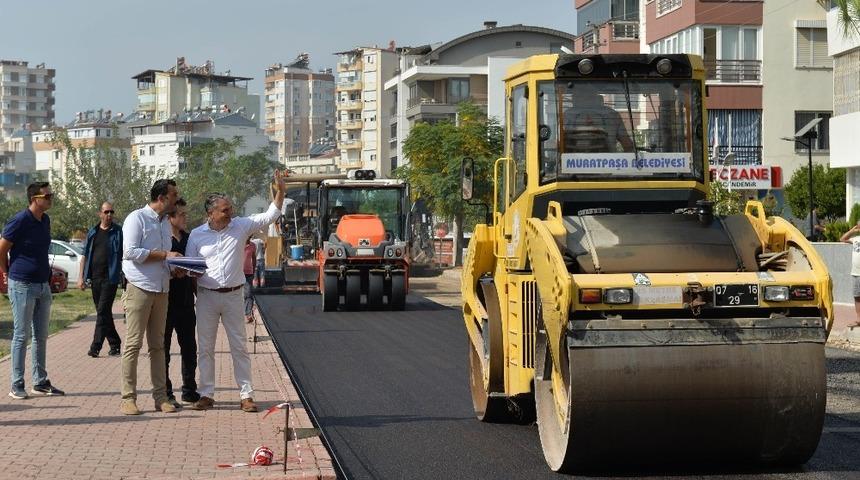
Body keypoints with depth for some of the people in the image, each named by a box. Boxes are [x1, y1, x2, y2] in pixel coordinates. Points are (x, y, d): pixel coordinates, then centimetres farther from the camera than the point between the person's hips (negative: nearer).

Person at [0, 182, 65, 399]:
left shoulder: (45, 220, 9)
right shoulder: (19, 221, -15)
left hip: (43, 284, 7)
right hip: (22, 285, -7)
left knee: (41, 336, 11)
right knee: (21, 335, -3)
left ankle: (40, 382, 18)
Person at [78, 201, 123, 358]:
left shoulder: (118, 232, 0)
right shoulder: (92, 232, 12)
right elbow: (85, 255, 14)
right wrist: (81, 276, 7)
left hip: (110, 278, -5)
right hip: (95, 277, 5)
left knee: (103, 312, -11)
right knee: (103, 313, 10)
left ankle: (96, 347, -13)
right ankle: (114, 345, 19)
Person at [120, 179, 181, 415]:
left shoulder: (165, 222, 19)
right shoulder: (136, 218, -6)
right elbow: (131, 252, -16)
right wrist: (165, 255, -15)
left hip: (161, 289, 8)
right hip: (140, 288, -8)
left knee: (158, 345, 9)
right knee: (133, 344, -6)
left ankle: (161, 396, 11)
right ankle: (128, 398, -4)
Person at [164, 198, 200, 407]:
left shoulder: (188, 238, 13)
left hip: (185, 302, 7)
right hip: (166, 301, -7)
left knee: (189, 347, 12)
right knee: (163, 348, 1)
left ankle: (189, 390, 23)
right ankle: (165, 393, 6)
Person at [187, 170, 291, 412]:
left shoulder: (241, 226, 1)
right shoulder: (197, 235, 2)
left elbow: (270, 216, -1)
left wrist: (280, 192, -13)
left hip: (233, 295, -1)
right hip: (206, 295, 1)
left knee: (239, 346, 2)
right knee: (205, 347, 4)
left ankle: (246, 395, 5)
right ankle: (206, 395, 12)